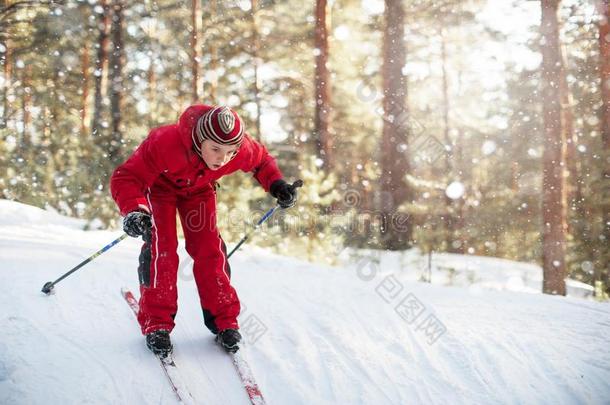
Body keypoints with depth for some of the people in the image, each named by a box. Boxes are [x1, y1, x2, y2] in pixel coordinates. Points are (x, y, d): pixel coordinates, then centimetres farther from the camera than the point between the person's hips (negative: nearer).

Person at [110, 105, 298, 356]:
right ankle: (157, 322, -7)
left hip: (199, 189, 3)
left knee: (209, 248, -7)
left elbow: (261, 160, -7)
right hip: (159, 185, -3)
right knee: (161, 247, -17)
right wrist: (134, 210, -57)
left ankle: (223, 320, 4)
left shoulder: (242, 149, -33)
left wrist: (276, 184, -24)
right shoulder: (164, 144, -45)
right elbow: (126, 177, -39)